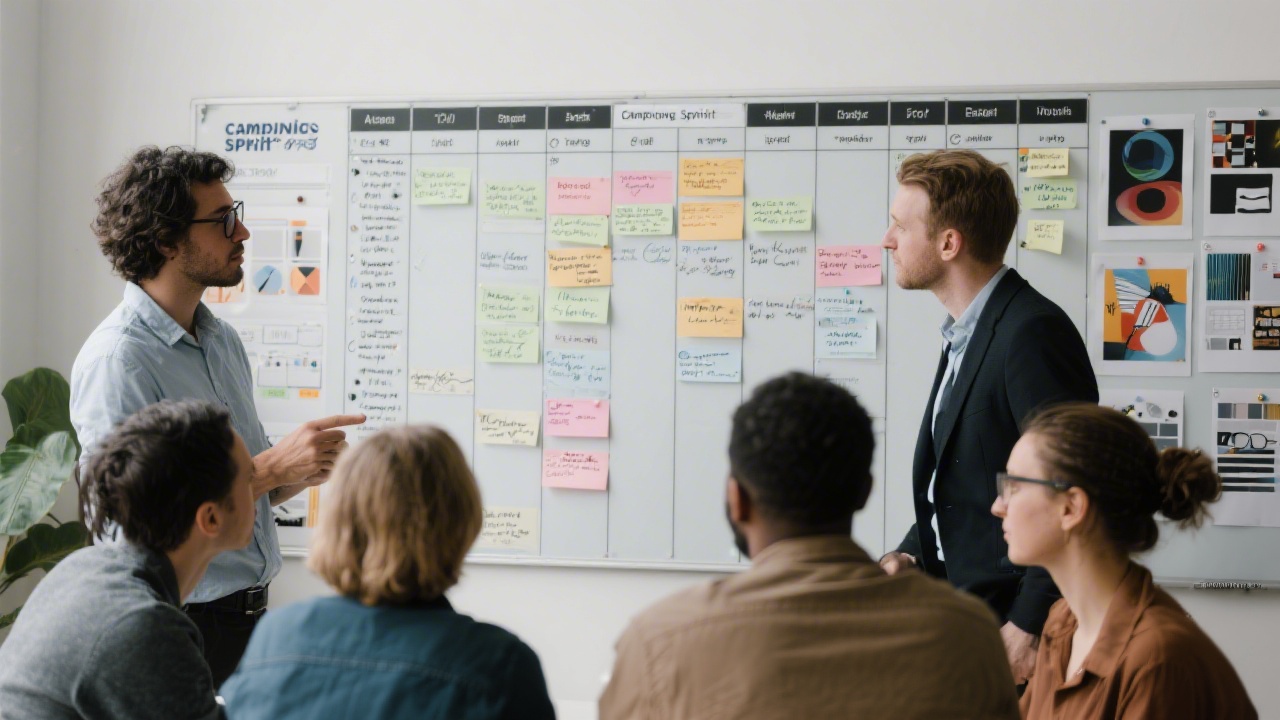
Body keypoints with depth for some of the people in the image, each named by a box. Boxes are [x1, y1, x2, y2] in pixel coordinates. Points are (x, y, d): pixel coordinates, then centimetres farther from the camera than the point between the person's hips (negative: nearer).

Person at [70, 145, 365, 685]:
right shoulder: (117, 360, -17)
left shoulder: (223, 340, 10)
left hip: (249, 614, 8)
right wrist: (276, 464, -23)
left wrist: (297, 472, -3)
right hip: (180, 624, -8)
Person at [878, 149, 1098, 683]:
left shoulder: (1032, 333, -19)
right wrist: (911, 554, 4)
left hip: (1010, 622, -9)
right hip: (957, 607, 9)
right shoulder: (966, 333, 13)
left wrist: (1029, 626, -20)